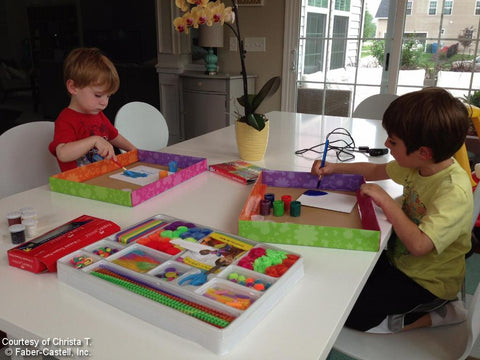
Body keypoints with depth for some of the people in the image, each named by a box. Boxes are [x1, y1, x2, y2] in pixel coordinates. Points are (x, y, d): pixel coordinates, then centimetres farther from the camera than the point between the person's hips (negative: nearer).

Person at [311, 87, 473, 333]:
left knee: (347, 312, -13)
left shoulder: (454, 192, -30)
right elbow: (377, 170, 13)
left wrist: (386, 201, -29)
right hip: (399, 260, 8)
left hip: (425, 282, -8)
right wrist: (332, 168, 4)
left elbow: (418, 244, -38)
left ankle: (437, 313, 1)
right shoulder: (418, 166, -5)